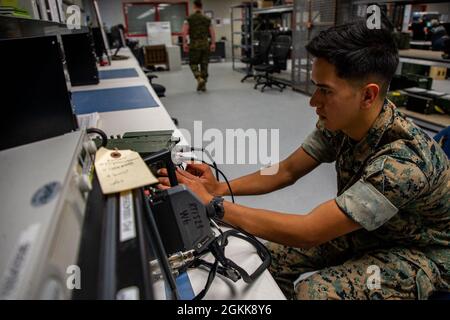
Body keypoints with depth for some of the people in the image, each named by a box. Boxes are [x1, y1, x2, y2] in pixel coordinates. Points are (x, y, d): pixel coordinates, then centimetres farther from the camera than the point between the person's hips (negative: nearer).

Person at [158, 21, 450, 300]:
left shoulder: (404, 159, -37)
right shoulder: (338, 122, -14)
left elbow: (308, 232, -38)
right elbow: (288, 171, -5)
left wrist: (213, 204, -36)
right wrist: (222, 188, -18)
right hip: (362, 230, 6)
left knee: (313, 292, -27)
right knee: (271, 255, -4)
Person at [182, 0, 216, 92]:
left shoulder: (189, 18, 0)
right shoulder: (207, 19, 10)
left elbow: (184, 31, -10)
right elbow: (212, 32, 5)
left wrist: (184, 43, -6)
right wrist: (213, 44, 9)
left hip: (194, 44, -3)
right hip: (205, 44, 3)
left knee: (193, 63, 7)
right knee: (204, 65, 8)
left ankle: (199, 79, -16)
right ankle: (203, 85, 10)